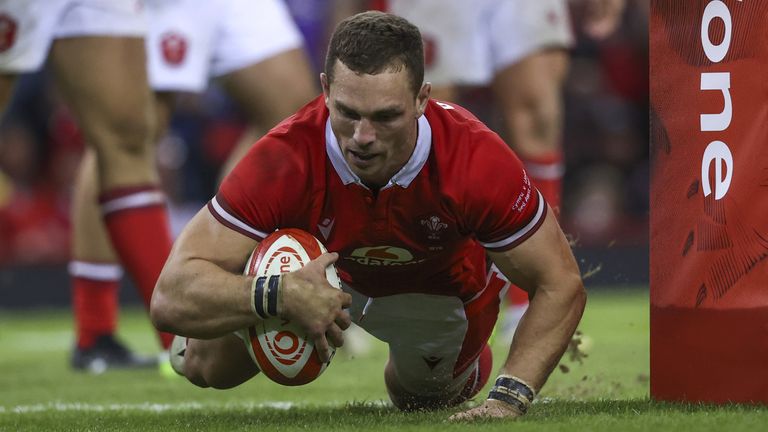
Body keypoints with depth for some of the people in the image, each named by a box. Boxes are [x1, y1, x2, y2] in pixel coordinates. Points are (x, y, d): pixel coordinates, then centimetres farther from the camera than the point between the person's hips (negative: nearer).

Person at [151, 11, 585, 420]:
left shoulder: (478, 161, -43)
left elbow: (561, 285, -29)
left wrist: (509, 398, -41)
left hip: (441, 289, 0)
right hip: (316, 265, 0)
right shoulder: (283, 162, -44)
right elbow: (171, 297, -45)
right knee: (210, 366, -7)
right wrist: (280, 294, -62)